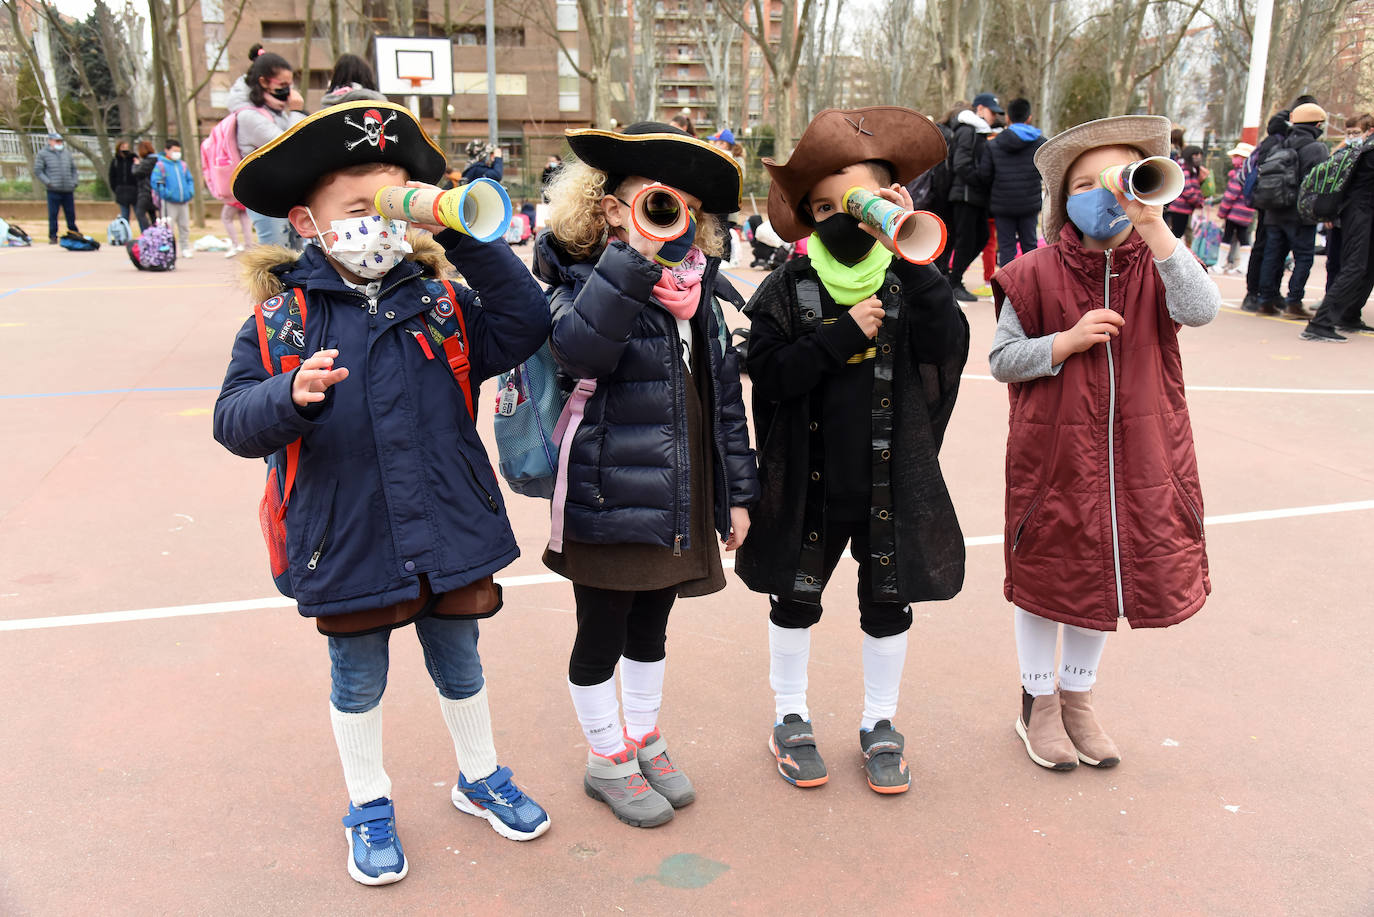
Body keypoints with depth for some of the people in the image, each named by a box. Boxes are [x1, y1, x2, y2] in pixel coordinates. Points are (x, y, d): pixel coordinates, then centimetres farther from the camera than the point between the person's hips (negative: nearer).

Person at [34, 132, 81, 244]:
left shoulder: (67, 153, 15)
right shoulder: (43, 154, 3)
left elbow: (73, 168, 22)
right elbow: (37, 171, 0)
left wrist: (75, 181, 8)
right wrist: (48, 182, -10)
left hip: (68, 190, 3)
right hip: (54, 190, -3)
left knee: (71, 214, 9)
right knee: (53, 215, -2)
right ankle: (53, 237, 4)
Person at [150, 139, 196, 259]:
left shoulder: (182, 165, 13)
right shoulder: (161, 165, -4)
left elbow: (190, 179, 20)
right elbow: (155, 182, -9)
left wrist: (190, 191, 4)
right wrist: (165, 193, -15)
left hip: (184, 202, 5)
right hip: (169, 202, -5)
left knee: (185, 226, 10)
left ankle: (185, 249, 19)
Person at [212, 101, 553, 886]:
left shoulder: (439, 301, -2)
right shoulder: (281, 319, -6)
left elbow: (525, 327, -15)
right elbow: (235, 422, -11)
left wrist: (469, 241, -21)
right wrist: (292, 397, -32)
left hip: (449, 535, 2)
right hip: (346, 544, -1)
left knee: (458, 663, 20)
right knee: (358, 680, 17)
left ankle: (481, 778, 45)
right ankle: (370, 806, 41)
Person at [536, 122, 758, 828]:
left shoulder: (703, 292, 7)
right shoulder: (585, 281, -11)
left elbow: (725, 394, 11)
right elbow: (578, 350, -35)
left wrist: (737, 492, 12)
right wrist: (636, 256, -35)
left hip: (682, 499, 6)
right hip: (609, 498, -6)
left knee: (650, 626, 22)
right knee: (601, 632, 10)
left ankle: (644, 739, 42)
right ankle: (607, 759, 31)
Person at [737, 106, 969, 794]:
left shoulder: (908, 281, -3)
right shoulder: (785, 289, -5)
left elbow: (950, 348, -20)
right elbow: (767, 374, -14)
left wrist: (912, 259, -27)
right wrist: (841, 336, -22)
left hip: (892, 479, 1)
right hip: (807, 479, 0)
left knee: (887, 601, 13)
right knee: (796, 597, 13)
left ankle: (880, 723, 34)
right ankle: (790, 718, 34)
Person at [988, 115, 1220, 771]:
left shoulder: (1157, 267, -3)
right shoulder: (1037, 274, -7)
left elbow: (1201, 309, -25)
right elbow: (1001, 360, -6)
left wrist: (1155, 227, -33)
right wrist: (1067, 341, -21)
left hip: (1135, 459, 3)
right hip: (1053, 455, -2)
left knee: (1108, 576, 16)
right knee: (1047, 575, 11)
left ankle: (1078, 696, 38)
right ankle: (1039, 700, 33)